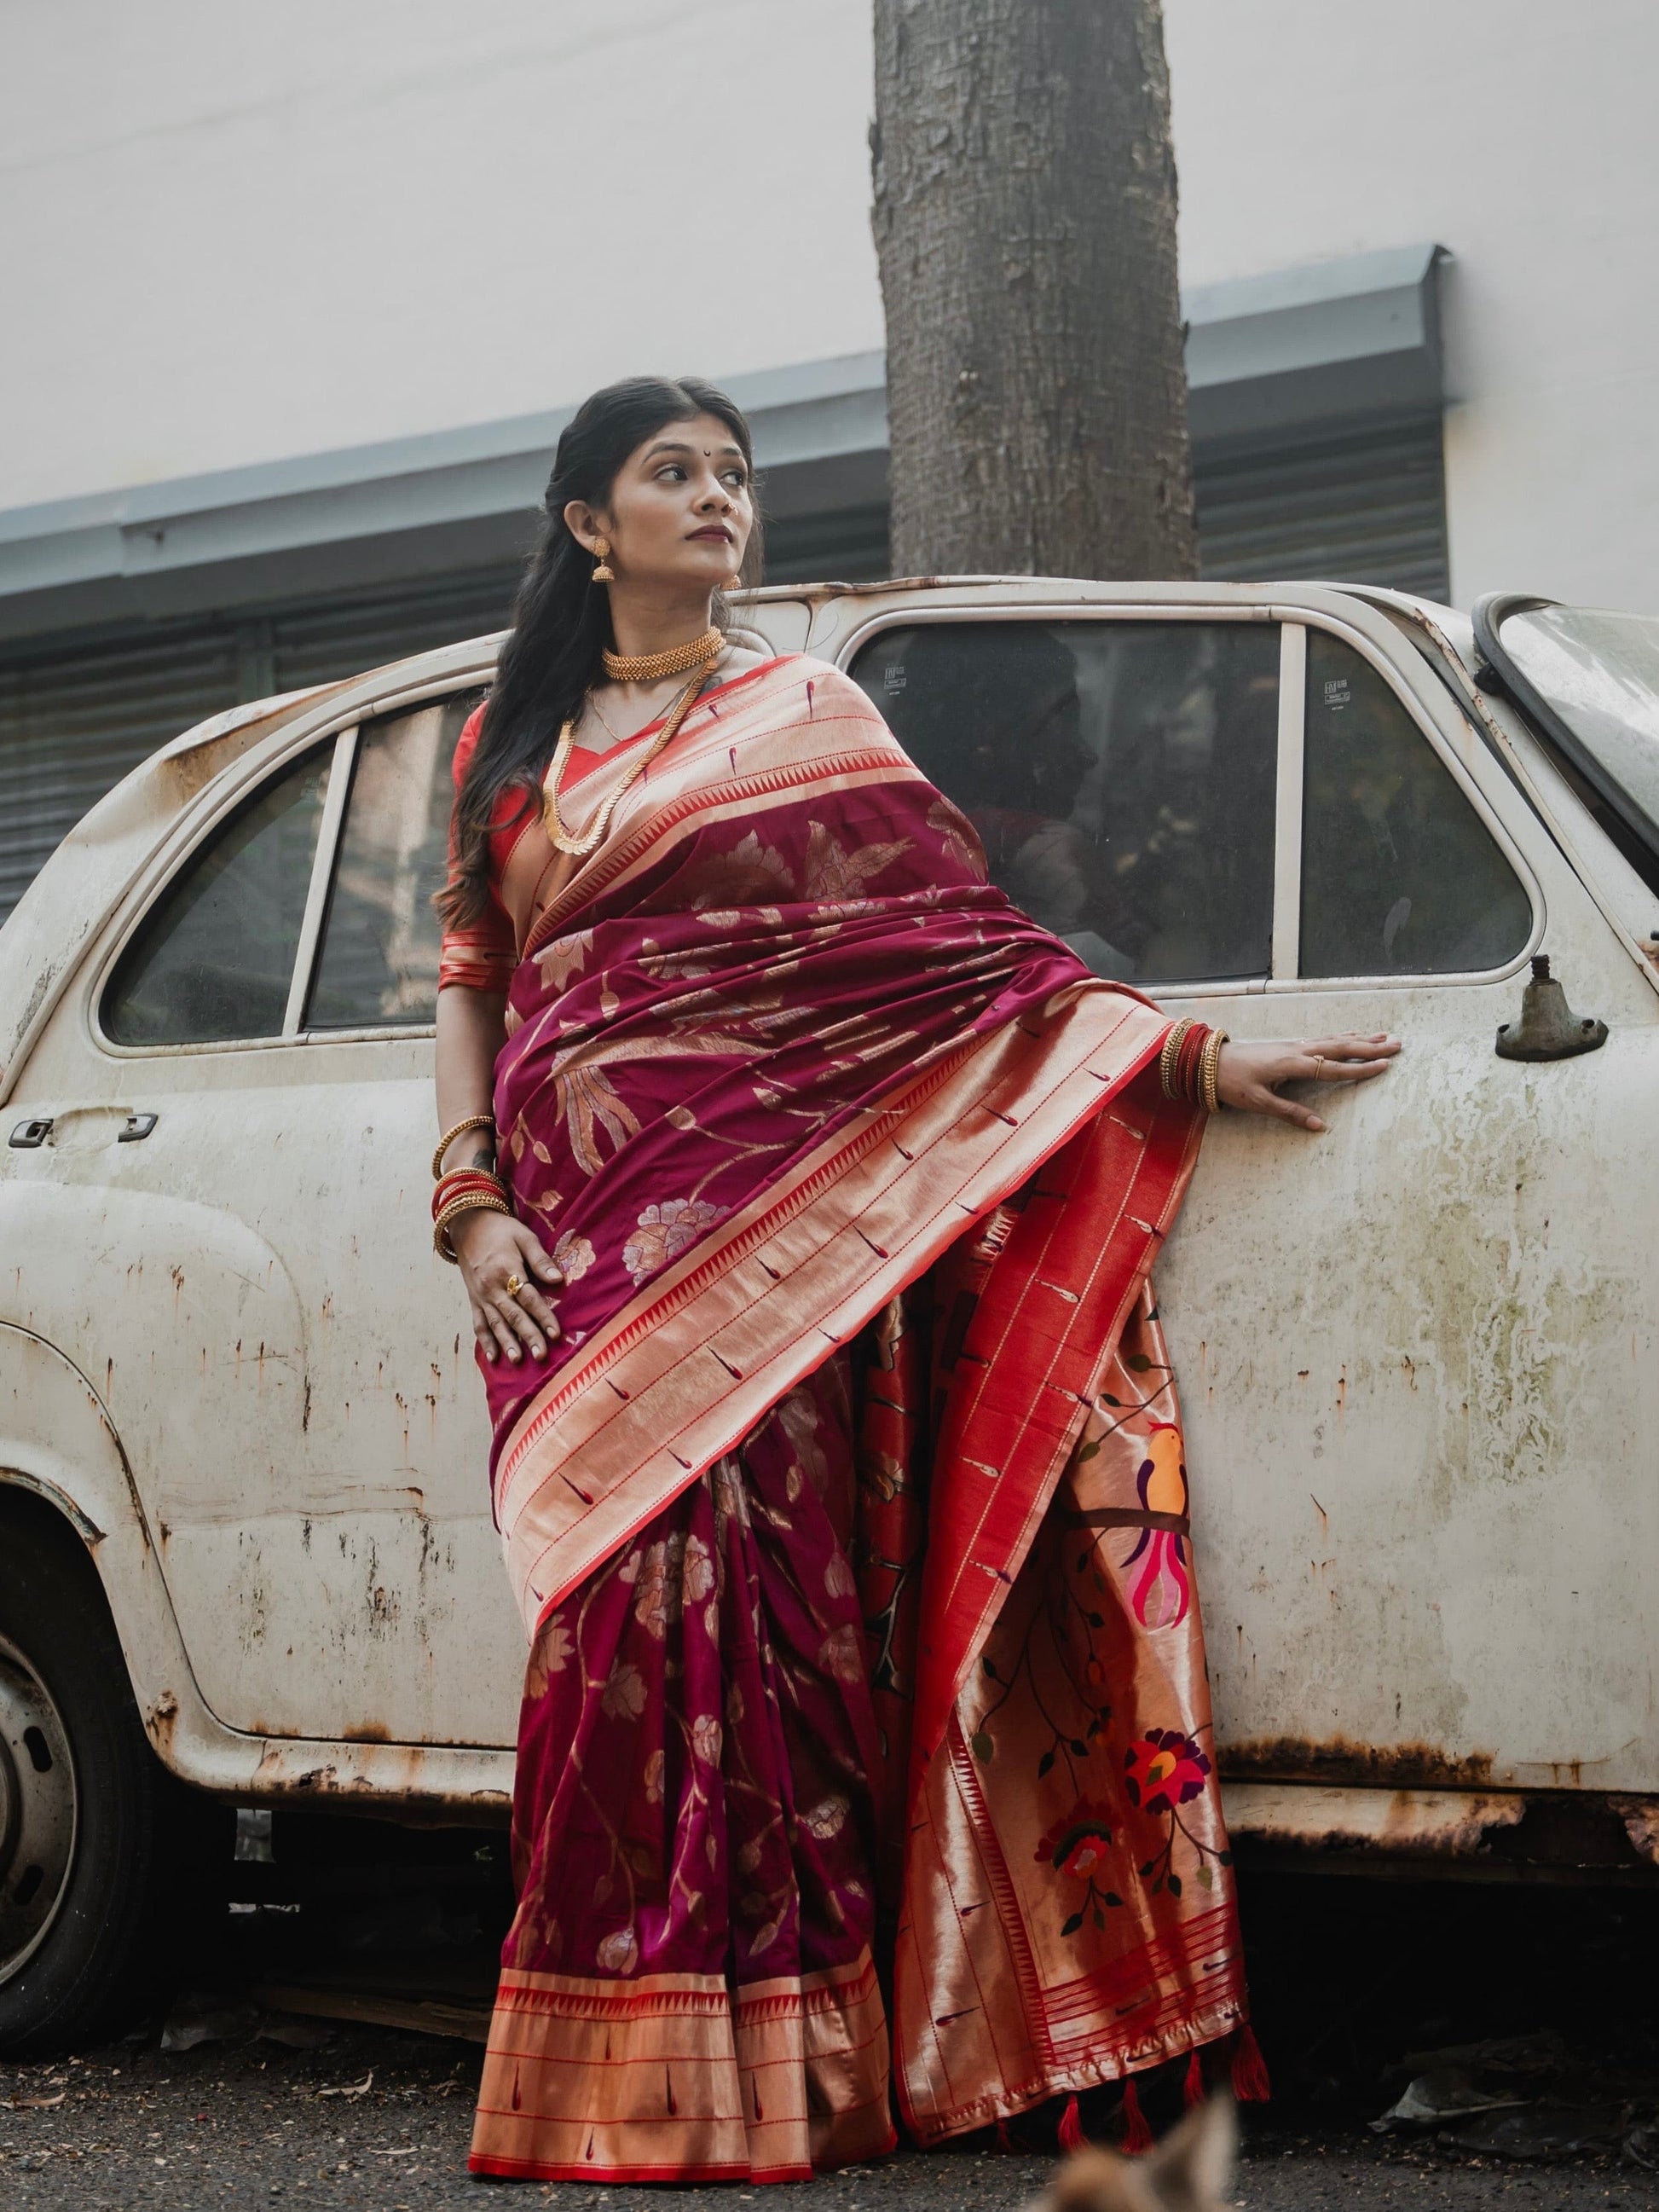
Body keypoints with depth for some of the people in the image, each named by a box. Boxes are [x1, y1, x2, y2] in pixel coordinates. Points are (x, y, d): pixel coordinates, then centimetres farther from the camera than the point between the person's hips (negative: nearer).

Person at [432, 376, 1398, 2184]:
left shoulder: (803, 714, 12)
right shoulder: (511, 749, 18)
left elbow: (957, 941, 7)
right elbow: (469, 987, 17)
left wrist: (1189, 1053, -1)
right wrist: (473, 1205, 3)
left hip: (762, 1225, -2)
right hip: (582, 1239, 2)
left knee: (758, 1601, -8)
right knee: (627, 1612, -5)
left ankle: (766, 2073, -3)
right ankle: (628, 2073, 0)